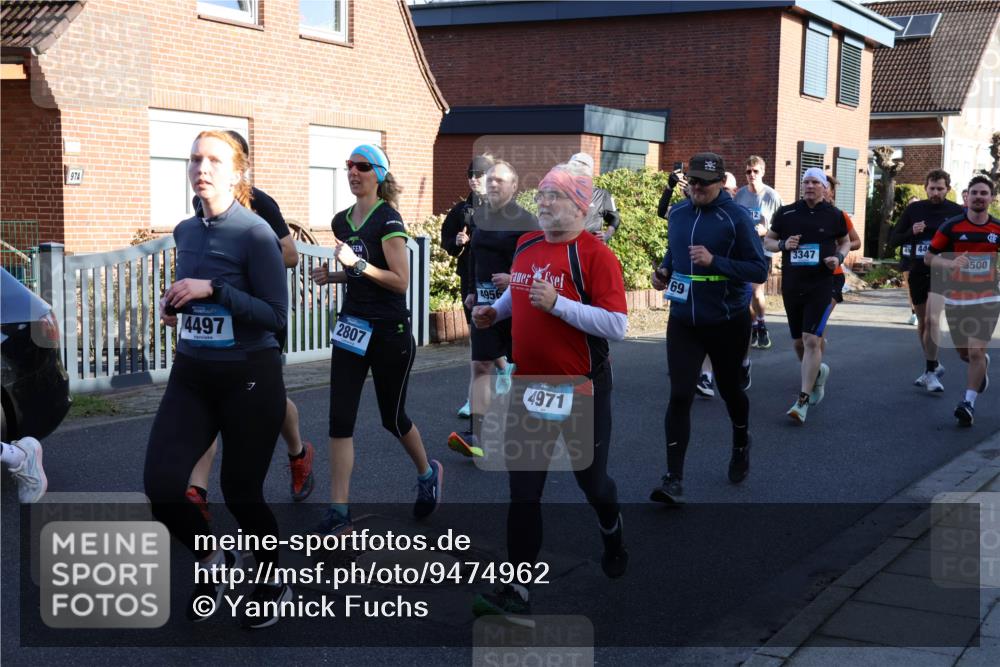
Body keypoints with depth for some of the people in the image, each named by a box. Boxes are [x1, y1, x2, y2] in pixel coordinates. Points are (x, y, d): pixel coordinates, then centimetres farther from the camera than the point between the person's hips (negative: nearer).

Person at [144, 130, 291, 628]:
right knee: (160, 484, -10)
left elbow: (276, 317, -16)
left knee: (241, 491, 4)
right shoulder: (185, 232, 6)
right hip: (192, 374, 5)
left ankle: (273, 585, 31)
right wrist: (174, 305, 1)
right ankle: (213, 560, 19)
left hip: (250, 377, -5)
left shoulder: (255, 233, -13)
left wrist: (212, 289, -23)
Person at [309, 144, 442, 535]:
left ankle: (428, 474, 38)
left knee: (392, 417, 9)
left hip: (389, 332, -6)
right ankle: (339, 513, -1)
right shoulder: (342, 221, 9)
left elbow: (400, 281, -17)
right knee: (340, 418, -3)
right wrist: (332, 276, 3)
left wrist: (357, 263, -24)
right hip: (352, 327, 6)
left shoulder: (387, 220, -13)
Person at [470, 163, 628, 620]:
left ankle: (612, 535, 49)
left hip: (581, 388, -5)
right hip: (530, 384, 5)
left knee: (590, 478, 16)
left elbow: (616, 326, -22)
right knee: (523, 488, 1)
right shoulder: (526, 245, 5)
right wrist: (494, 312, 6)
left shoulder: (595, 255, -15)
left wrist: (557, 303, -28)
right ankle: (517, 591, 6)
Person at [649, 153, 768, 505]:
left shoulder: (736, 217, -12)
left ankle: (741, 445, 47)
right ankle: (673, 480, -7)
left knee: (729, 388, 17)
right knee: (679, 396, -8)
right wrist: (663, 270, 0)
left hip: (728, 323, -3)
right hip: (683, 321, 3)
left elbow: (759, 270, -15)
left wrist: (714, 261, -27)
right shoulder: (677, 213, 4)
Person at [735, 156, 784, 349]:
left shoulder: (772, 196, -7)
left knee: (757, 292, -13)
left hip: (763, 250, -3)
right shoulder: (740, 194, 1)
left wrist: (765, 231, -18)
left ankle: (762, 324, 11)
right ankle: (754, 327, 24)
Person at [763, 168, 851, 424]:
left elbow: (845, 241, 17)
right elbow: (768, 241, 12)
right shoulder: (786, 213, 3)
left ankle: (803, 400, -10)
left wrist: (839, 257, -4)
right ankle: (817, 372, 45)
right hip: (791, 286, 3)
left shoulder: (834, 215, 2)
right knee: (798, 342, 14)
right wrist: (783, 244, -9)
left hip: (821, 286, -3)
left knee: (811, 339, -14)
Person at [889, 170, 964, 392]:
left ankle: (931, 371, -10)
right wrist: (911, 232, -14)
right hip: (917, 272, 3)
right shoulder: (913, 209, 3)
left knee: (932, 319, -20)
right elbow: (893, 240, 5)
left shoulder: (957, 212, -2)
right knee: (922, 322, 14)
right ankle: (933, 365, 32)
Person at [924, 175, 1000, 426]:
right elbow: (929, 257, -2)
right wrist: (950, 263, -19)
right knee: (964, 353, 14)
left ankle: (969, 402, 0)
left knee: (976, 351, -13)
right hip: (955, 299, 1)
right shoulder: (951, 226, -5)